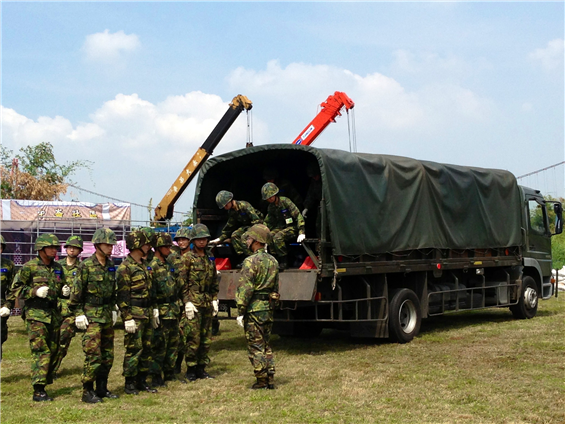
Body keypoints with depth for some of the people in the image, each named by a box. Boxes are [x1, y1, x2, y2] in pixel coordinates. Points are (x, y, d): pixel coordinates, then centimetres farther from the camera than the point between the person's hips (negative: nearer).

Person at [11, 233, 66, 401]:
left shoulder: (57, 267, 12)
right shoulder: (29, 267, -5)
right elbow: (15, 289, -4)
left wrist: (64, 291, 2)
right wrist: (35, 291, -16)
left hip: (53, 313, 6)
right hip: (36, 314, -6)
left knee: (53, 351, 7)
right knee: (41, 351, -11)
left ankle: (45, 382, 19)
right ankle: (38, 391, -10)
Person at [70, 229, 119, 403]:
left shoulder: (111, 266, 10)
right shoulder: (86, 266, -10)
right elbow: (76, 292, -9)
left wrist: (113, 310, 15)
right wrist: (79, 314, -11)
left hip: (107, 316, 7)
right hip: (91, 316, -7)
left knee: (108, 355, 9)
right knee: (93, 355, -10)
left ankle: (102, 389, 20)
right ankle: (87, 392, -1)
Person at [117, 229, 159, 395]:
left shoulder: (145, 265, 16)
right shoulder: (125, 268, -11)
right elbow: (122, 296, -15)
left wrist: (154, 309, 19)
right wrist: (127, 318, -19)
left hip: (147, 313, 8)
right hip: (134, 314, -8)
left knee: (146, 348, 10)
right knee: (134, 348, -5)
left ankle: (142, 381, 19)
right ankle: (129, 384, 3)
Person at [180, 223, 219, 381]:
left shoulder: (210, 259, 15)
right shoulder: (187, 258, -3)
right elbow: (182, 282, -7)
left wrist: (215, 300, 12)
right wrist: (187, 302, -14)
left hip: (207, 303, 6)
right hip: (193, 302, -6)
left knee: (206, 338, 8)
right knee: (193, 338, -7)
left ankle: (201, 368, 16)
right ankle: (191, 370, 2)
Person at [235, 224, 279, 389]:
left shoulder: (251, 261, -14)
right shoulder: (273, 261, 11)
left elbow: (245, 290, -18)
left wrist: (240, 312, -14)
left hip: (254, 309, -8)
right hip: (268, 308, 8)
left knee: (255, 347, 0)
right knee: (266, 345, 16)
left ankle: (262, 381, 2)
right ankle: (270, 379, 16)